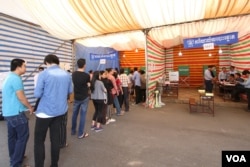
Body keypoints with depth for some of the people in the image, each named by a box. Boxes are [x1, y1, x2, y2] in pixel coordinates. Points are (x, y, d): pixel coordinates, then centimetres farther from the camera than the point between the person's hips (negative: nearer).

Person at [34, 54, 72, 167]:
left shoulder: (44, 74, -12)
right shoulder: (67, 75, 3)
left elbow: (37, 94, -11)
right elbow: (70, 91, 11)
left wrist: (46, 92, 8)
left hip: (46, 111, -5)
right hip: (61, 111, 5)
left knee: (39, 140, 10)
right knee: (55, 138, 15)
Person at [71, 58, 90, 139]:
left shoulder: (73, 74, -2)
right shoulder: (87, 75, -17)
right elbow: (88, 85, -5)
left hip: (76, 97, 5)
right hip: (84, 97, -5)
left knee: (75, 113, 17)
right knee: (83, 115, 3)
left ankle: (73, 131, 32)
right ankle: (81, 133, 11)